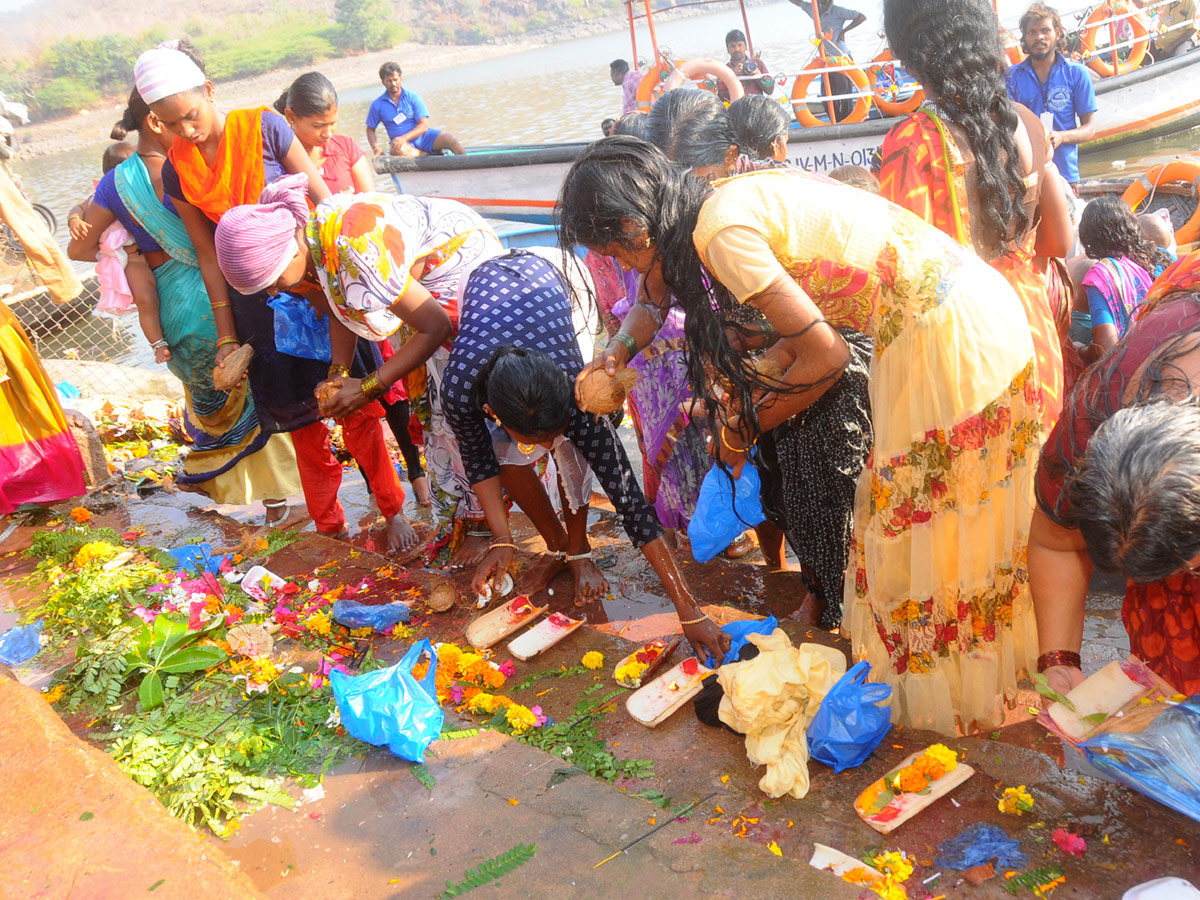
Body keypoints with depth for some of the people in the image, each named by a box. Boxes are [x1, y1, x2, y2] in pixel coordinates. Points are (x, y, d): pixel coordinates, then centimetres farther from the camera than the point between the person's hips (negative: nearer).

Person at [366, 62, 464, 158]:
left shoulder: (412, 97, 0)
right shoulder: (377, 105, 3)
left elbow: (424, 125, -8)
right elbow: (370, 129, 12)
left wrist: (404, 138, -24)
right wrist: (375, 147, -10)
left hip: (423, 136, 1)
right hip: (404, 143, -1)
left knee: (450, 140, -27)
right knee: (395, 149, -40)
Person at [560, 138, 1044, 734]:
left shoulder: (721, 229, -19)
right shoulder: (737, 198, 10)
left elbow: (826, 355, -15)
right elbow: (799, 330, 14)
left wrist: (745, 429, -1)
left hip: (945, 338, -9)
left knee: (930, 520, 6)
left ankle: (948, 692, 25)